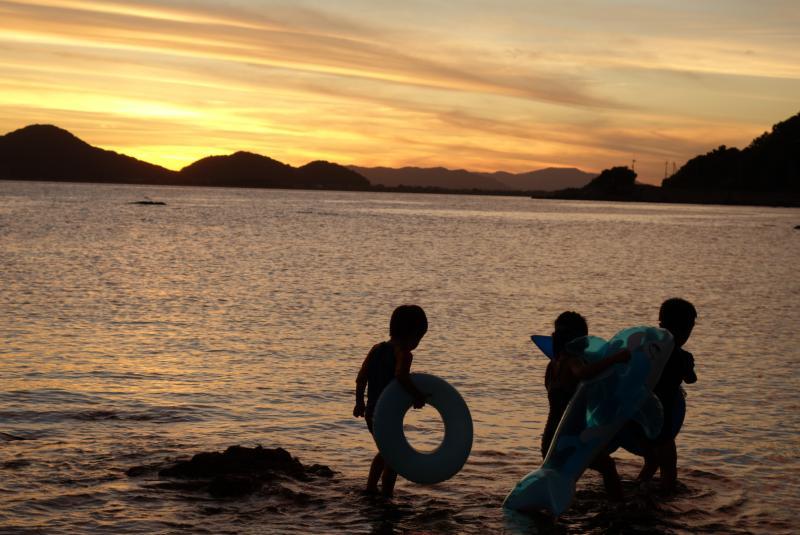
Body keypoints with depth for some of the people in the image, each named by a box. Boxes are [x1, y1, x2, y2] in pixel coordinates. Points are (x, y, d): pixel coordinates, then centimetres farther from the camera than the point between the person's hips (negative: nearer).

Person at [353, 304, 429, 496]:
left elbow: (361, 377, 7)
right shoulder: (403, 354, -14)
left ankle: (370, 489, 33)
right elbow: (401, 375, -33)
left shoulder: (377, 349, 7)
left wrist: (359, 402, 16)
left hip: (371, 412, 8)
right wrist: (416, 395, -22)